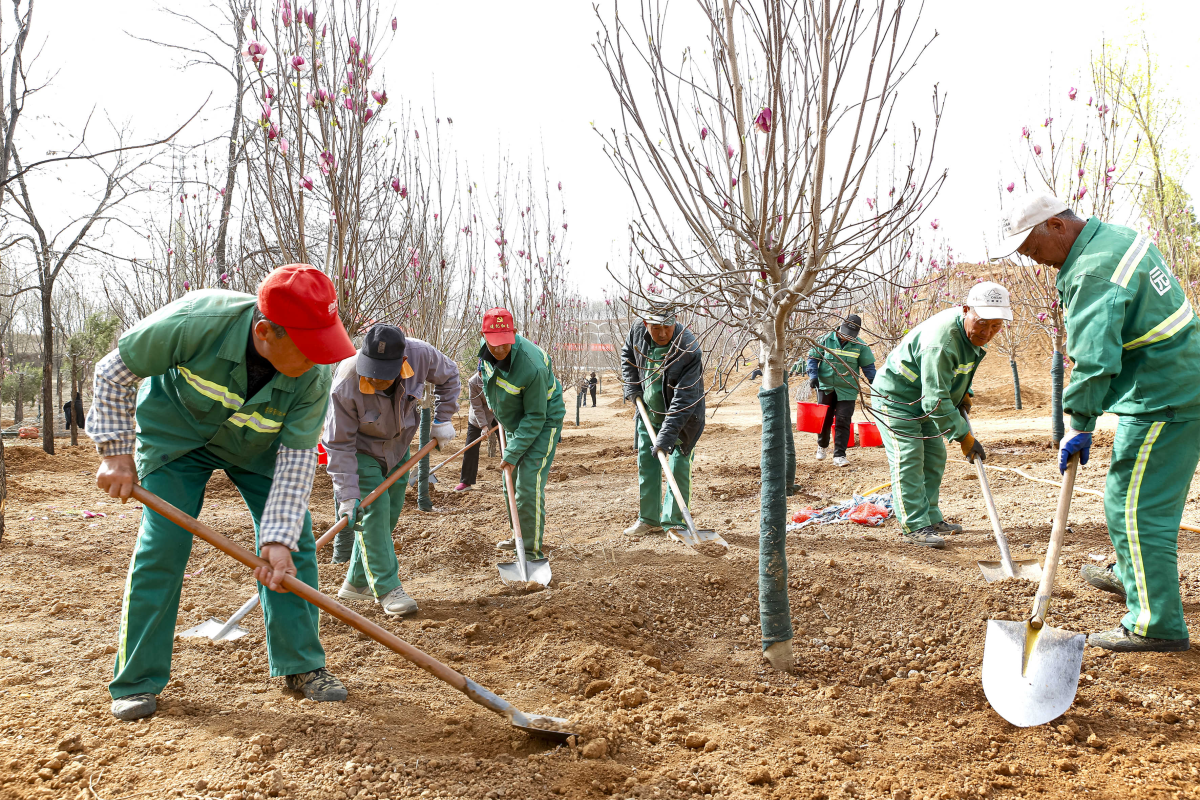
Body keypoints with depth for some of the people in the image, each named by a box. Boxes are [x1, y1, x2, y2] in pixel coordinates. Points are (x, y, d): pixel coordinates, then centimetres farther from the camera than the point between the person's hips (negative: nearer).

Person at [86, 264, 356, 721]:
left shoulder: (314, 378, -31)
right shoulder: (194, 321, -38)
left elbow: (297, 457, -25)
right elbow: (115, 371, -21)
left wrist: (279, 539, -32)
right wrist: (116, 452, -21)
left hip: (255, 445, 2)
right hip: (175, 435, -2)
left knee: (294, 543, -5)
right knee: (160, 549, -8)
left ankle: (301, 665, 10)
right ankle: (137, 682, 9)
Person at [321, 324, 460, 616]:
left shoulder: (421, 354, -31)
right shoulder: (346, 385, -38)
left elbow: (449, 376, -5)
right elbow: (340, 445, -28)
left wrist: (443, 419, -9)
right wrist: (348, 495, -29)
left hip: (397, 444, 5)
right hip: (361, 449, -5)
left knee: (390, 511, 9)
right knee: (373, 509, -15)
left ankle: (356, 583, 22)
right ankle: (387, 588, -4)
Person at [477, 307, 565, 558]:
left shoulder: (532, 367, -37)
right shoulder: (486, 350, -14)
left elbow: (536, 417, -29)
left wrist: (513, 453, -27)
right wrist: (497, 409, 19)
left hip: (543, 423, -8)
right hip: (515, 422, 8)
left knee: (529, 484, -15)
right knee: (510, 480, 15)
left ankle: (531, 550, -7)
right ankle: (520, 536, 33)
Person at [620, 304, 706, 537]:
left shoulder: (689, 348, -30)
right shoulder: (638, 331, -13)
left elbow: (684, 397, -33)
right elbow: (627, 355, 12)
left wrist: (667, 434, -37)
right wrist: (632, 387, 0)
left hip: (681, 415, -5)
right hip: (649, 411, 5)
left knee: (678, 466, -6)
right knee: (646, 463, 8)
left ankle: (674, 521, 5)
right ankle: (648, 519, 19)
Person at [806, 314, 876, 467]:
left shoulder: (860, 345, -2)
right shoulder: (826, 340, -3)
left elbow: (868, 365, 7)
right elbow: (813, 357, 5)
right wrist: (813, 375, -7)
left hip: (847, 390, -1)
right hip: (825, 387, 1)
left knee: (843, 421, -6)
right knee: (824, 418, 10)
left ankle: (839, 455, -2)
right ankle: (822, 446, 36)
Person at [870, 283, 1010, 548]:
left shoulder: (972, 332, -4)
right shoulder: (941, 341, -35)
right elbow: (935, 400, -35)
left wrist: (964, 394, 7)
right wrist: (964, 436, -31)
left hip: (922, 401, 10)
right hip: (894, 397, -10)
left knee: (934, 456, 12)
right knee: (908, 458, -13)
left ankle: (930, 518, 21)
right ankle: (915, 526, -11)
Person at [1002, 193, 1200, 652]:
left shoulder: (1093, 273, -22)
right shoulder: (1121, 236, 10)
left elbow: (1094, 359, -28)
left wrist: (1079, 426, -20)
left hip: (1162, 400, -11)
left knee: (1134, 506, -8)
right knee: (1152, 498, 23)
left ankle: (1156, 624, -3)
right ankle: (1130, 575, 40)